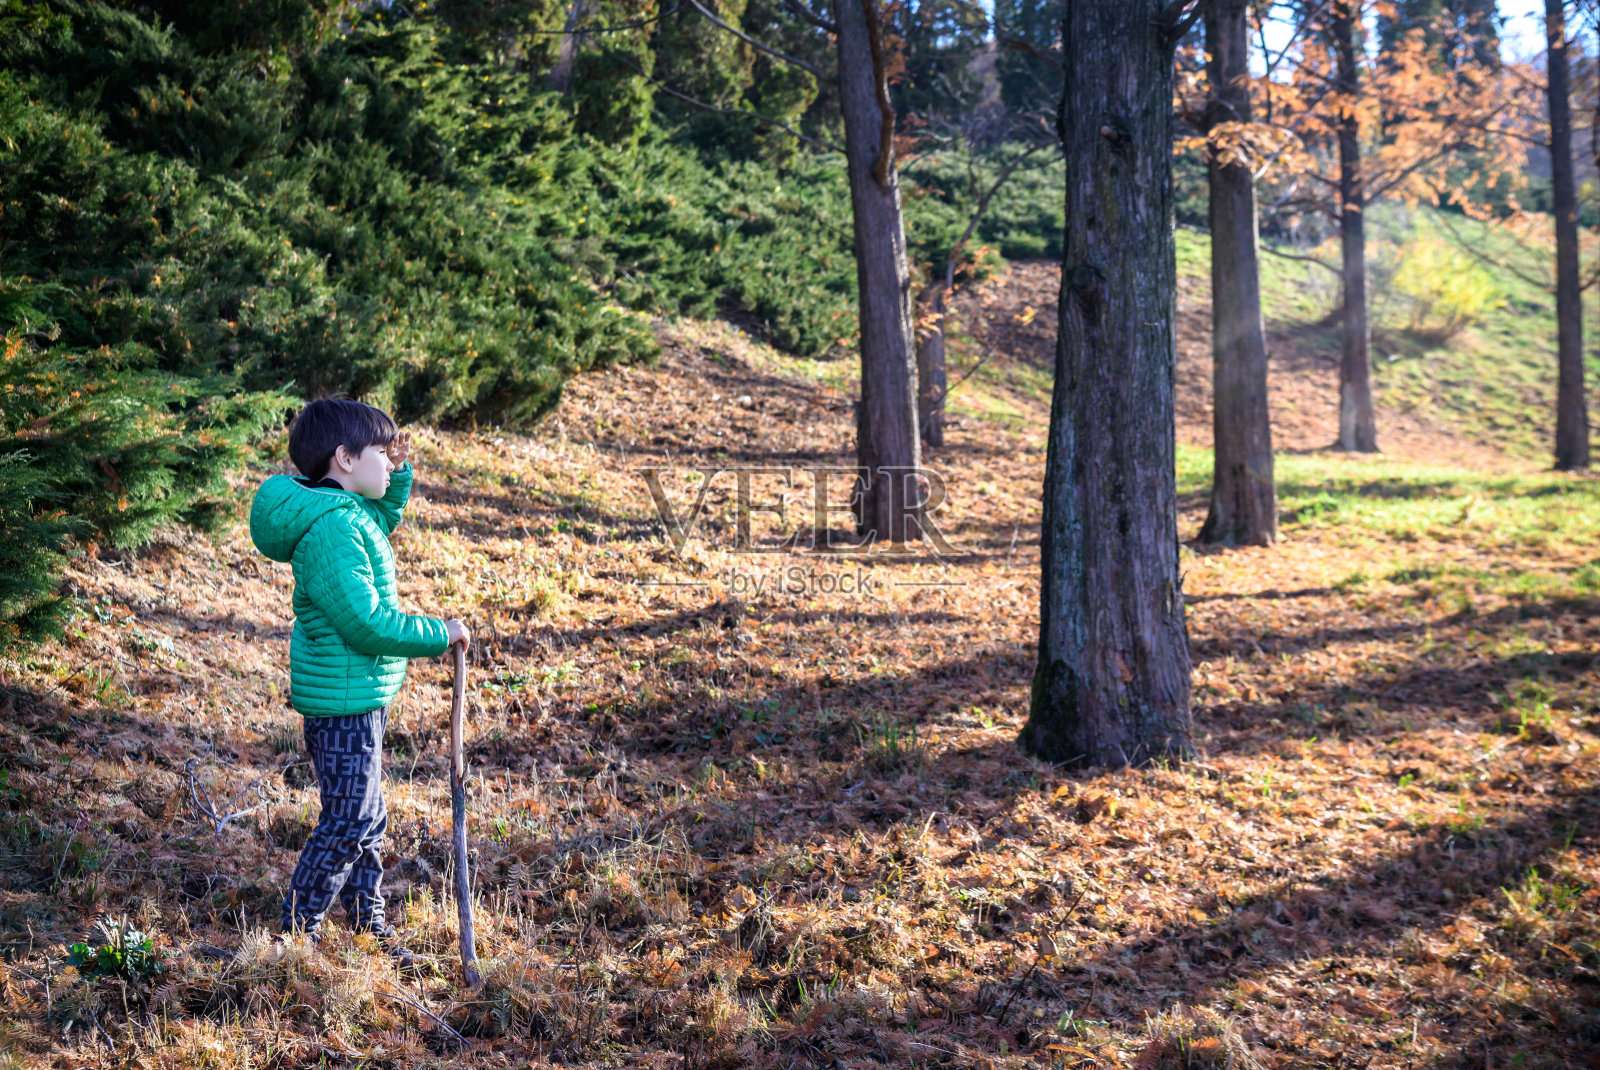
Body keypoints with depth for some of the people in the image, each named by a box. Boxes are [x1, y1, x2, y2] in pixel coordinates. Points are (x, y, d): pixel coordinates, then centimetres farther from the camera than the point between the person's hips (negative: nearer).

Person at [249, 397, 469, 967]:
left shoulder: (347, 512, 8)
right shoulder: (332, 526, -24)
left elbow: (382, 519, 33)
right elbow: (367, 622, -27)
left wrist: (399, 472, 15)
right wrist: (439, 635, -17)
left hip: (360, 691, 11)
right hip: (342, 698, -11)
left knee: (362, 814, 19)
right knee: (352, 819, -3)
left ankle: (368, 923, 33)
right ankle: (297, 931, 10)